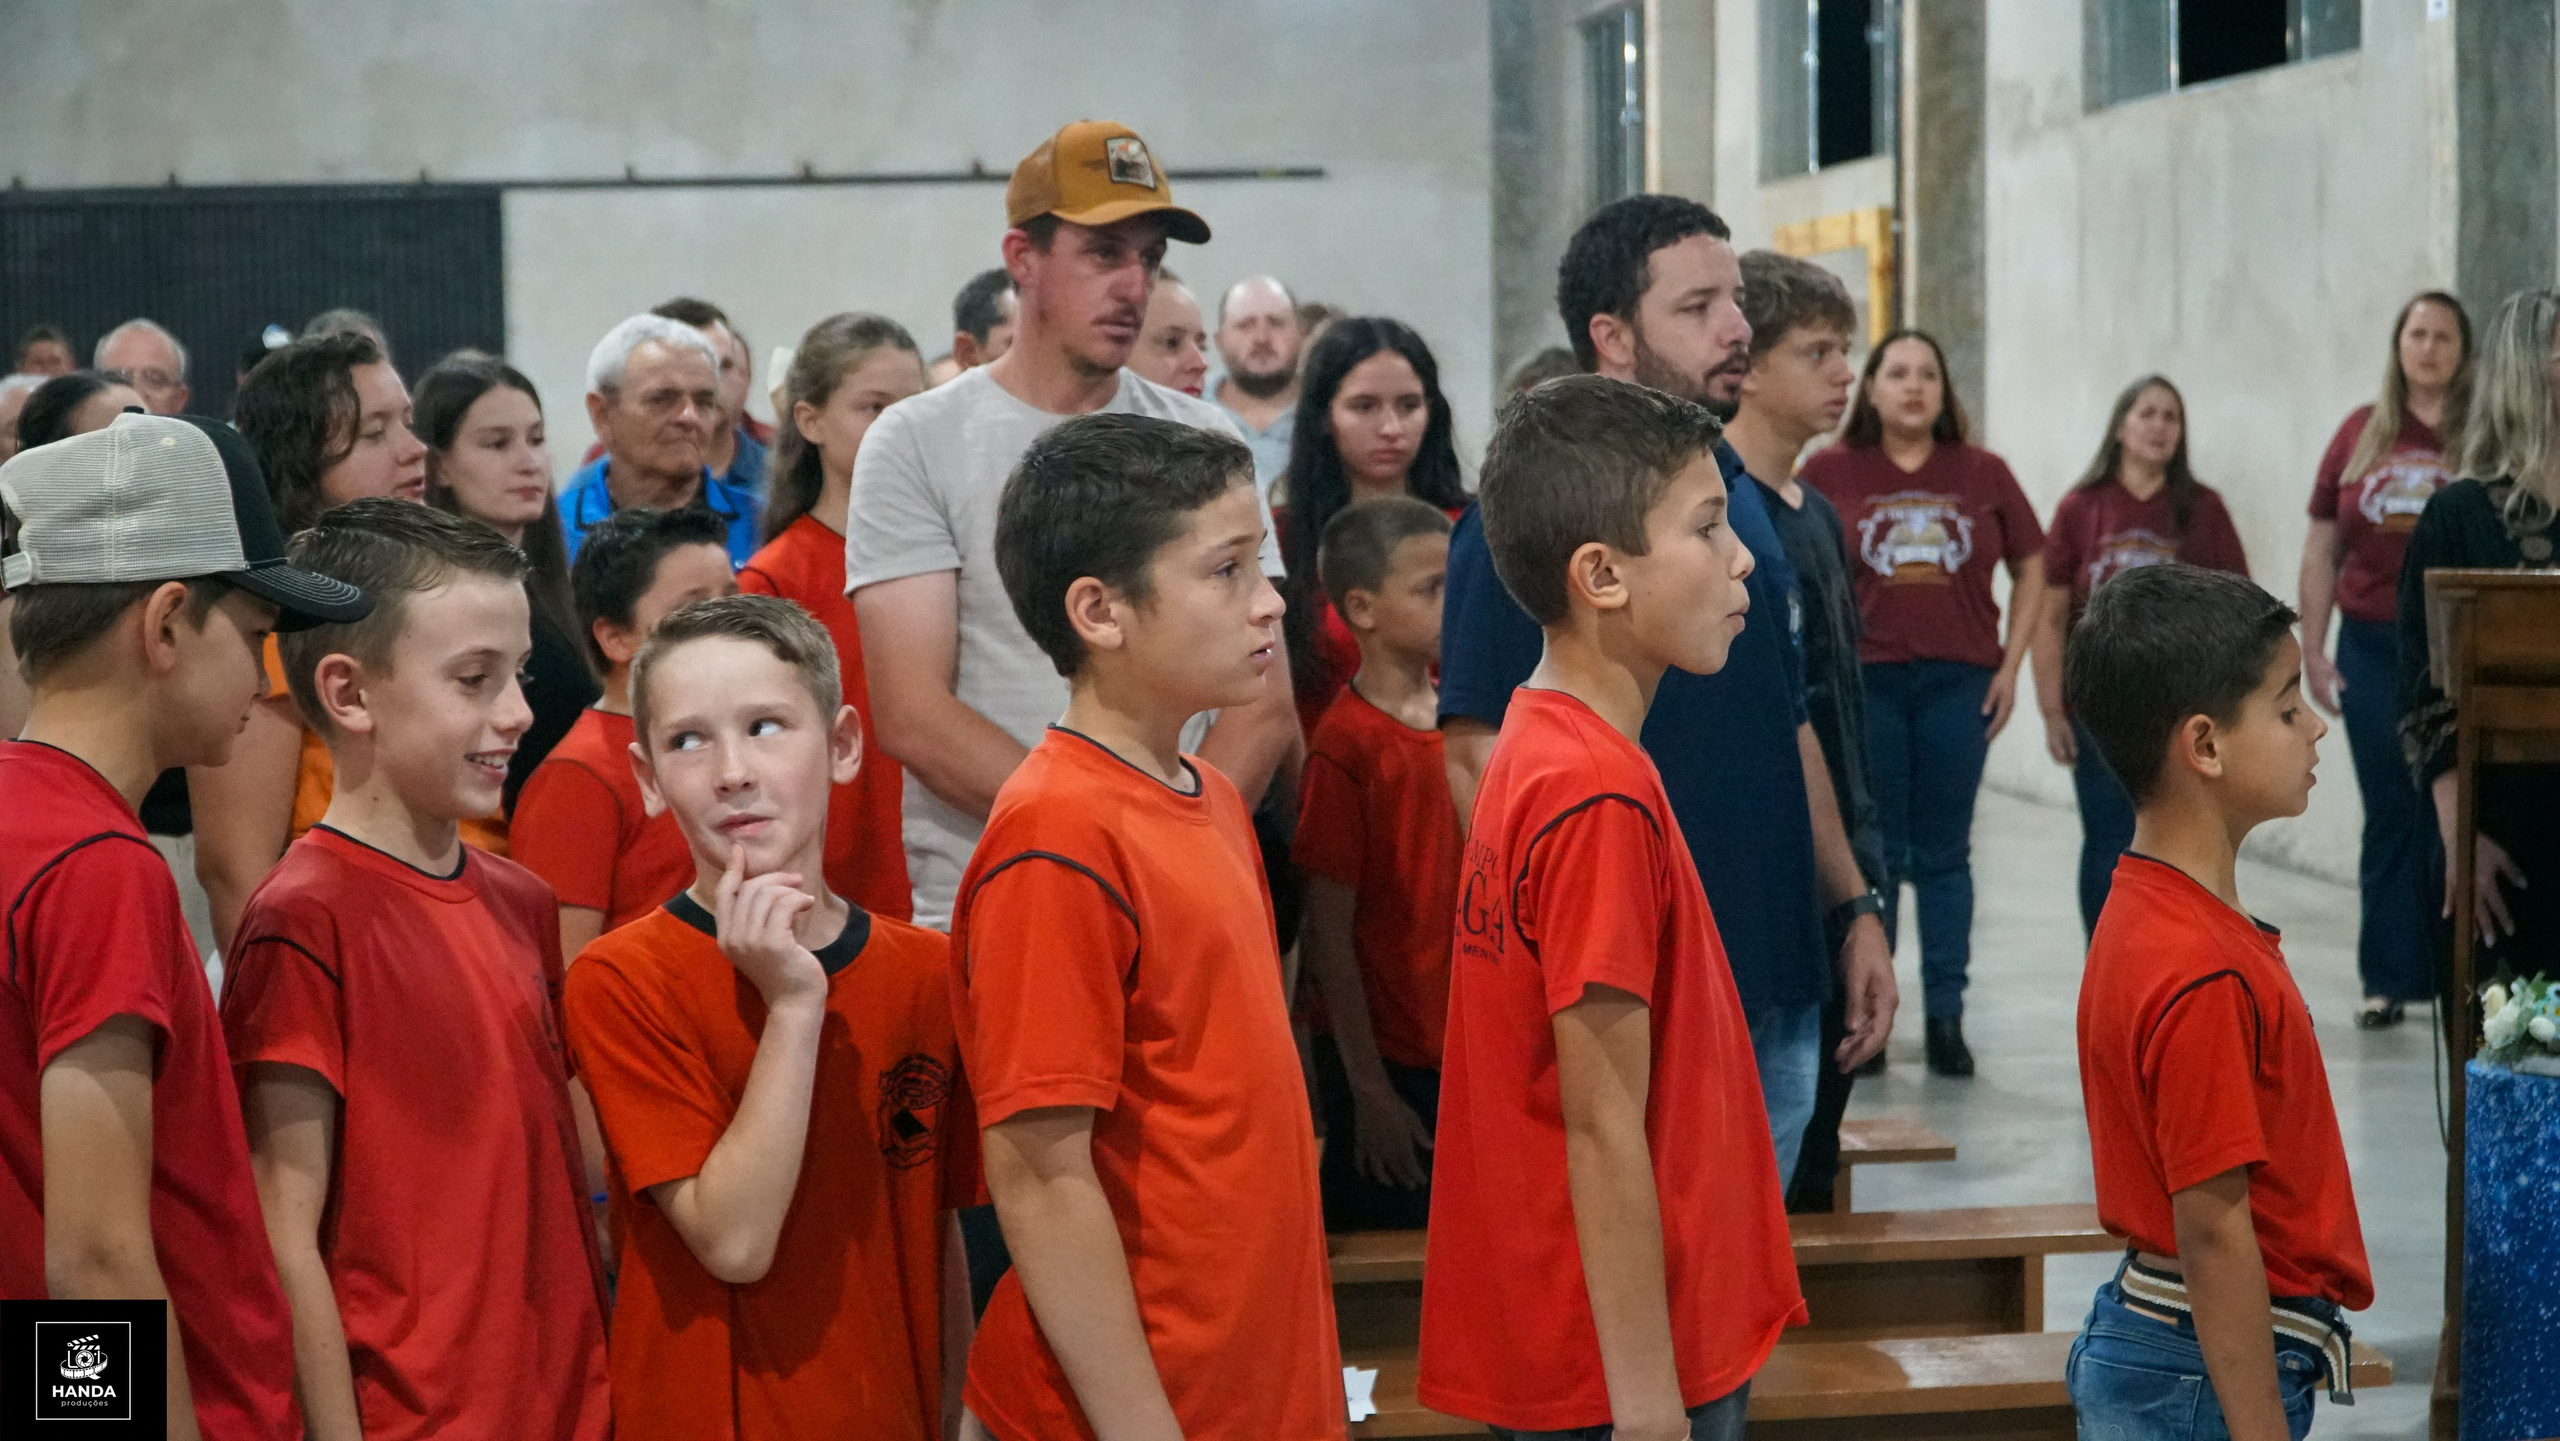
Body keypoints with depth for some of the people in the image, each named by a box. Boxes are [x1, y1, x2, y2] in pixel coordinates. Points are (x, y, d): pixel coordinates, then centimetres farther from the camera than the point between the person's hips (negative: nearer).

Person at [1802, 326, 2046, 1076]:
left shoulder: (1983, 473, 5)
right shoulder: (1830, 472, 0)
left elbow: (2031, 569, 12)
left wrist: (2010, 666, 5)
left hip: (1957, 682, 1)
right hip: (1863, 681, -1)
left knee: (1943, 855, 5)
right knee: (1870, 854, 3)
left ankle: (1946, 1017, 10)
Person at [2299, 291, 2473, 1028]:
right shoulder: (2361, 434, 9)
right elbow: (2321, 550, 12)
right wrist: (2312, 649, 7)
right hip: (2374, 646, 2)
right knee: (2390, 812, 6)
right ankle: (2388, 978, 11)